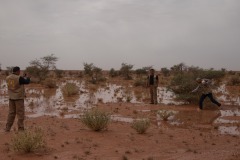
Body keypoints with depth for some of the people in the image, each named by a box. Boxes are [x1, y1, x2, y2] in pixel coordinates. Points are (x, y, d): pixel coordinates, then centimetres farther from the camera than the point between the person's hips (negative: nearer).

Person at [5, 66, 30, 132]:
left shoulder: (8, 78, 3)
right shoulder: (19, 78, -17)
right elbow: (27, 82, -4)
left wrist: (23, 78, 19)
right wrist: (27, 78, 17)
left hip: (11, 97, 6)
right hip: (19, 97, -6)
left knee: (11, 113, 13)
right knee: (20, 113, 2)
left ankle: (7, 128, 14)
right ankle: (20, 128, 5)